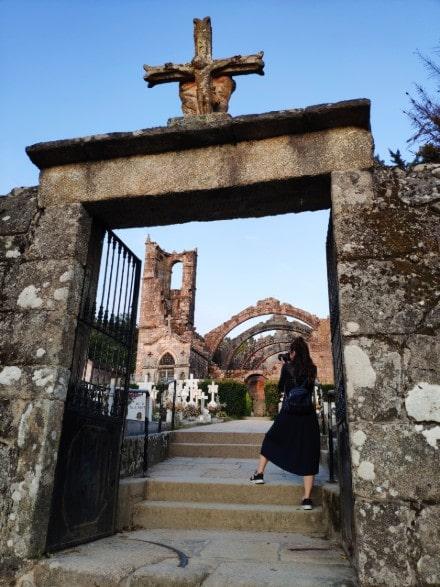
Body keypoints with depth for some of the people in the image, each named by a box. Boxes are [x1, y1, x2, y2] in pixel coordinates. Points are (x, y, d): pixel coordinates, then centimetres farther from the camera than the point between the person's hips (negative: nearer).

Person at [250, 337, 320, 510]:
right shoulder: (312, 369, 4)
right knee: (308, 453, 4)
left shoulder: (287, 366, -4)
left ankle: (259, 473, 25)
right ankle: (307, 498, 2)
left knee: (271, 439, 22)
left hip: (289, 411, -2)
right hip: (308, 413, 2)